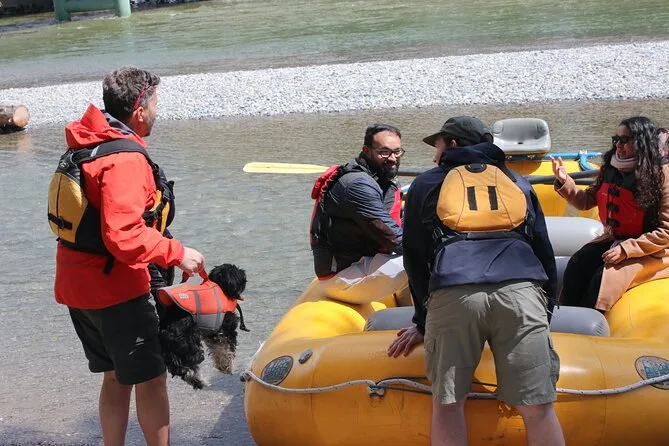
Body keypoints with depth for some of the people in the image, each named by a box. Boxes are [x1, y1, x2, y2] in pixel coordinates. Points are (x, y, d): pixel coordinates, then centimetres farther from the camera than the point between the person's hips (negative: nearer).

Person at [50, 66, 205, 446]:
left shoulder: (85, 146, 8)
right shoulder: (125, 159, -22)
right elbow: (124, 237, -30)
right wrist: (176, 253, -20)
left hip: (76, 285, 9)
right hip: (114, 289, -9)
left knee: (116, 377, 20)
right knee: (151, 378, 3)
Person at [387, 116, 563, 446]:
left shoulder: (425, 185, 28)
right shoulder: (518, 183, 32)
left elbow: (414, 258, 26)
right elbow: (545, 254, 30)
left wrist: (424, 321, 31)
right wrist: (545, 312, 34)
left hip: (452, 294, -1)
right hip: (521, 291, 1)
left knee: (447, 403, 8)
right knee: (537, 407, 1)